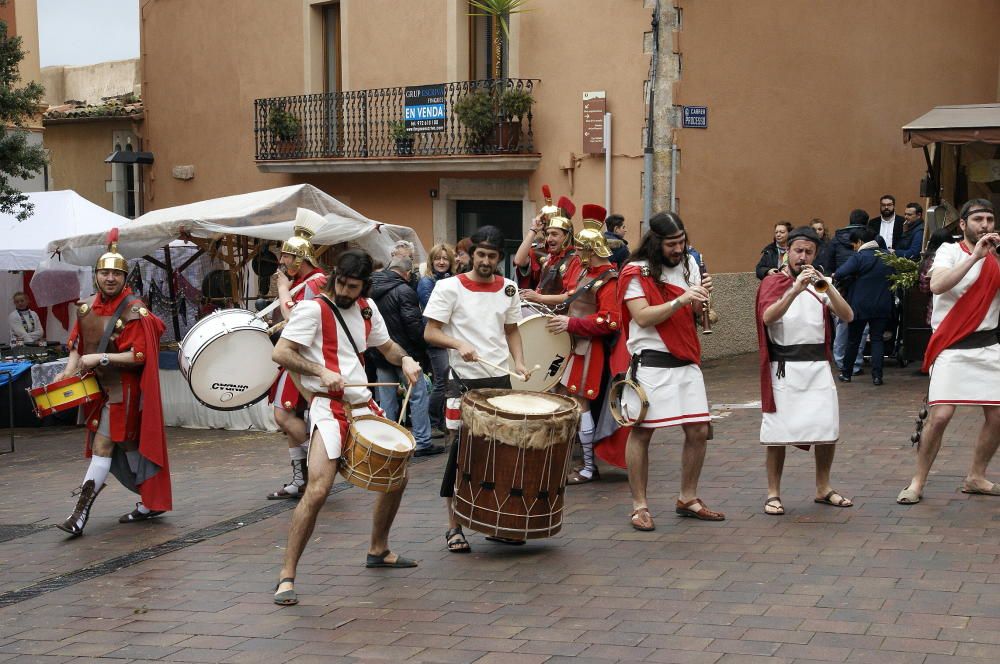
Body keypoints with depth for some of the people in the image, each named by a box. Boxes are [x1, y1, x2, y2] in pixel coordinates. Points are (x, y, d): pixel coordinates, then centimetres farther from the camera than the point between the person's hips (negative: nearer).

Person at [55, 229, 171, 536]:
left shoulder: (134, 311, -14)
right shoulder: (87, 307, 5)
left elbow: (138, 356, -18)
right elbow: (76, 344, 13)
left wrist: (100, 358, -24)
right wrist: (69, 371, -4)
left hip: (123, 389, -7)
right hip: (96, 387, 7)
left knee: (102, 446, -10)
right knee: (127, 446, 14)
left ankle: (81, 513, -11)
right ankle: (149, 503, 25)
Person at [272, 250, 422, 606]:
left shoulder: (366, 309, 12)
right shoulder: (313, 309, -8)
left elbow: (385, 345, 25)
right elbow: (280, 353, -14)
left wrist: (404, 359, 4)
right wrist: (321, 371, -24)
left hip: (363, 405, 8)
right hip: (328, 407, -8)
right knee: (317, 490, -20)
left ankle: (378, 550, 37)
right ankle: (286, 576, -15)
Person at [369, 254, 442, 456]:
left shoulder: (371, 289, 7)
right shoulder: (404, 291, -14)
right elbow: (414, 325, -17)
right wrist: (421, 349, -1)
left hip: (380, 354, 7)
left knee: (386, 399, 10)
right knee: (418, 395, 1)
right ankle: (421, 442, 0)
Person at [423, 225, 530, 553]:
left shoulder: (508, 289, 9)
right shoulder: (449, 288, -4)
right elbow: (430, 333, -6)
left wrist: (519, 361, 1)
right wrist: (459, 345, -23)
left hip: (500, 380, 4)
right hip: (464, 381, -4)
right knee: (460, 449, -2)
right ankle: (454, 526, 7)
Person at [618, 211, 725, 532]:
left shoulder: (688, 263, 12)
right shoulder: (635, 272, -7)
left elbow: (693, 315, 14)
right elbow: (642, 317, -16)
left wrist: (701, 298, -7)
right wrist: (681, 300, -23)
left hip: (686, 361, 6)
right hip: (651, 363, -6)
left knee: (699, 431, 5)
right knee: (641, 432, -2)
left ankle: (688, 498, 21)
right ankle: (639, 505, 7)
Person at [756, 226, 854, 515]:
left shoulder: (820, 283, 12)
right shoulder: (773, 282, 1)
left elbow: (847, 316, -2)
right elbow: (768, 317, -19)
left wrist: (827, 286, -16)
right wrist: (795, 289, -30)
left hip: (818, 365, 4)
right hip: (784, 367, -4)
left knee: (827, 429, 5)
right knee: (779, 432, -3)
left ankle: (823, 488, 21)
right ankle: (773, 493, 6)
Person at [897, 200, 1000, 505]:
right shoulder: (950, 251, -4)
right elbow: (937, 285, -23)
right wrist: (975, 256, -25)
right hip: (951, 349, -5)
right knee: (940, 415, -14)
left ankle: (976, 477, 21)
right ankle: (918, 482, -2)